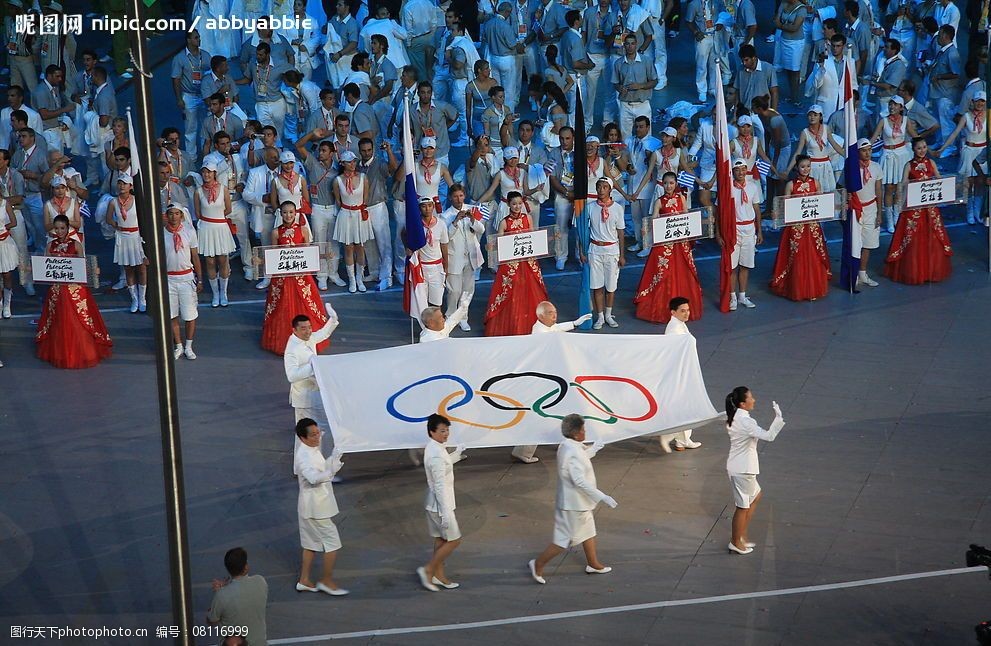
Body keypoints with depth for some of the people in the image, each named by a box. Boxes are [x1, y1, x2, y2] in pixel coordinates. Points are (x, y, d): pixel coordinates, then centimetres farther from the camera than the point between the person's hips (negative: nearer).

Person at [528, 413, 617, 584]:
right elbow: (580, 481, -34)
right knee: (565, 538, 2)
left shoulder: (566, 446, 2)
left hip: (579, 502, 10)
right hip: (574, 504, -10)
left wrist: (592, 450, 32)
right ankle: (538, 564, 13)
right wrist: (602, 497, -32)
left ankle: (593, 564, 37)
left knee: (588, 531, 22)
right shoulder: (573, 453, -30)